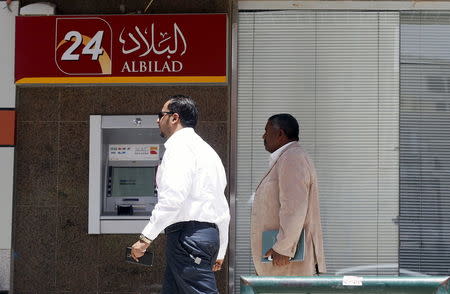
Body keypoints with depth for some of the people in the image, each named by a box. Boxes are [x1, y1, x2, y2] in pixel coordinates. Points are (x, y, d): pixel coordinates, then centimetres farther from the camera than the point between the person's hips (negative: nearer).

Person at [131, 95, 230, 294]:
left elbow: (173, 197, -22)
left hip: (187, 235, -10)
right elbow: (223, 209, 24)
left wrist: (146, 237, -20)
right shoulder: (207, 150, 24)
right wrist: (220, 251, 28)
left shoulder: (180, 146, -7)